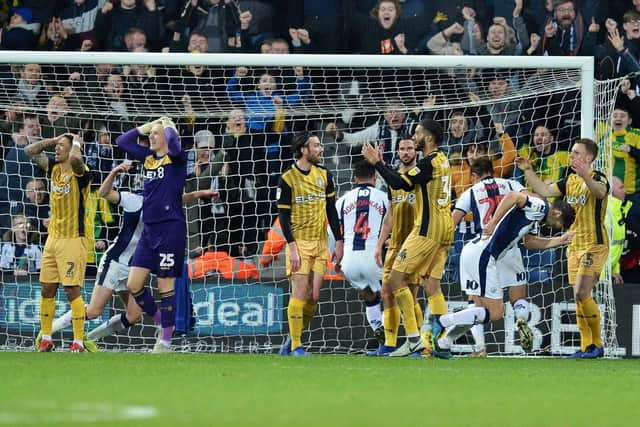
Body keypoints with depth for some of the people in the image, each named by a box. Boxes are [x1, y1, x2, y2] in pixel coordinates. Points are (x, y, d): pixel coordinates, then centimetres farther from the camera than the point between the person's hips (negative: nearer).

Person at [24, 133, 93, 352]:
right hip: (53, 237, 7)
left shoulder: (80, 172, -12)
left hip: (73, 239, -7)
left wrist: (76, 142, -15)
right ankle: (46, 339, 17)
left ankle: (78, 342, -4)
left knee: (72, 290, -7)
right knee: (47, 289, 9)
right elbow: (30, 151, 17)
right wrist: (53, 139, 6)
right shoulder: (54, 168, 9)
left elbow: (75, 158, -36)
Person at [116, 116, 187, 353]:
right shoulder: (149, 156, 13)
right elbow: (122, 142, 20)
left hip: (171, 228, -7)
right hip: (149, 228, 7)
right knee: (133, 284, 3)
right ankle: (163, 323, 21)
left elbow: (172, 141, -27)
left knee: (165, 285, -2)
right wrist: (145, 127, 13)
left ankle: (166, 340, 7)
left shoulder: (176, 158, -6)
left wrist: (167, 125, -7)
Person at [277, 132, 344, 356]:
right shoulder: (288, 178, -6)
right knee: (299, 293, -10)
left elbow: (332, 210, 13)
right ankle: (295, 346, -5)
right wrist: (292, 247, -14)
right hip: (299, 243, -5)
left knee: (313, 297, 0)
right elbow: (283, 215, -6)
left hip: (320, 243, 5)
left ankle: (292, 340, 14)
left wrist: (339, 242, 7)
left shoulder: (324, 175, 8)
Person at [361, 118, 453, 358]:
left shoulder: (429, 163, -13)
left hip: (428, 228, -9)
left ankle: (414, 338, -11)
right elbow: (403, 182, 18)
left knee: (396, 278, -5)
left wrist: (377, 163, -8)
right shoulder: (442, 161, 17)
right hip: (444, 230, 9)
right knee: (432, 285, 8)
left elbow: (399, 183, -18)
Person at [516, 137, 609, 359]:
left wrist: (586, 175, -53)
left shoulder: (597, 178, -11)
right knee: (578, 298, 6)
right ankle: (586, 346, 11)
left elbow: (600, 191, -34)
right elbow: (545, 191, 13)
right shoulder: (570, 180, 13)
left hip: (594, 245, -8)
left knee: (581, 293, -17)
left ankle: (597, 343, -6)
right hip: (574, 246, 8)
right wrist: (528, 171, 5)